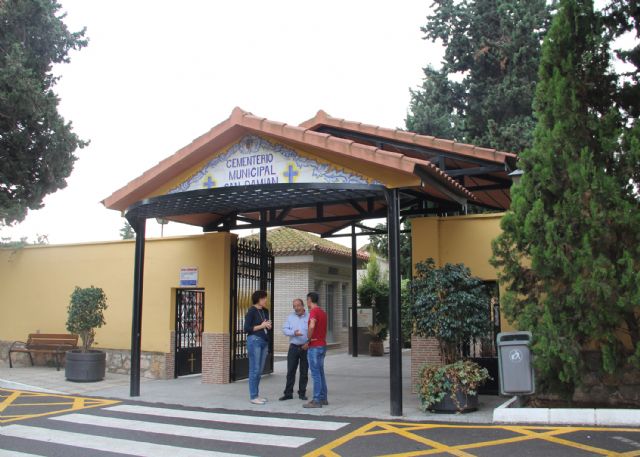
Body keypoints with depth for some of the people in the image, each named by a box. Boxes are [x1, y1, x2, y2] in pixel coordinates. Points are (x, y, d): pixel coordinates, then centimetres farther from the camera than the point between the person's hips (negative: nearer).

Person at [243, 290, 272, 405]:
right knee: (254, 370, -5)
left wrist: (269, 326, 3)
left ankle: (256, 395, 16)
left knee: (260, 370, 9)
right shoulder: (251, 311, -7)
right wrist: (261, 326, -13)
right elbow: (246, 329, -11)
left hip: (264, 342, 7)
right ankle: (253, 397, 1)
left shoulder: (265, 311, 13)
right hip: (254, 341, -7)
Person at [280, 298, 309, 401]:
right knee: (290, 371, 1)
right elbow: (284, 329, -1)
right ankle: (288, 393, 8)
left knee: (304, 372, 6)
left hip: (305, 348, -2)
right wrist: (294, 333, -18)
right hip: (293, 347, 2)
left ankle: (302, 393, 16)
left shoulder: (309, 317, -2)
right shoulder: (290, 317, 7)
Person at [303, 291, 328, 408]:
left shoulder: (314, 311, -13)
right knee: (320, 372, 14)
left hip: (314, 346, -9)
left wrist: (308, 340, -18)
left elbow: (312, 326, -30)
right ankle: (323, 398, 19)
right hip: (322, 345, 9)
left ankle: (316, 401, -5)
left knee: (315, 373, -6)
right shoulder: (323, 312, 15)